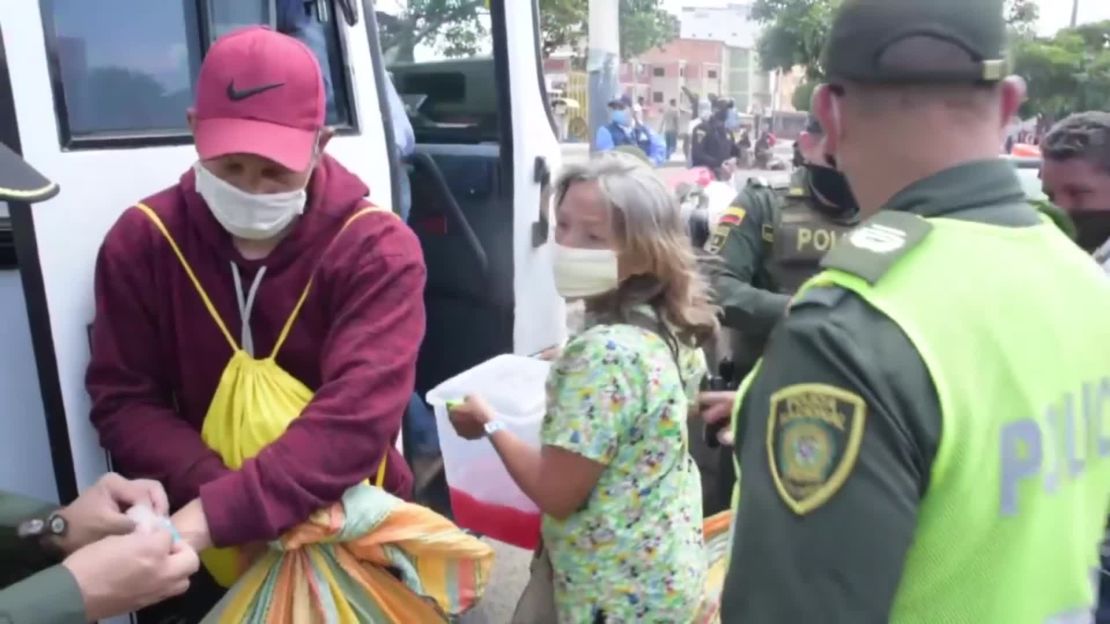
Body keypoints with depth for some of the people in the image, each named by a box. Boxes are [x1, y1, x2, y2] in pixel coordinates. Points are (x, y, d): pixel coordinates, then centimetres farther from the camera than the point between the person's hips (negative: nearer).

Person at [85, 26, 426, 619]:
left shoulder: (377, 248, -19)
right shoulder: (142, 240, -8)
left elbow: (358, 413, -29)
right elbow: (123, 400, -7)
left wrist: (212, 516, -37)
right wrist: (217, 491, -24)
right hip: (217, 549, 2)